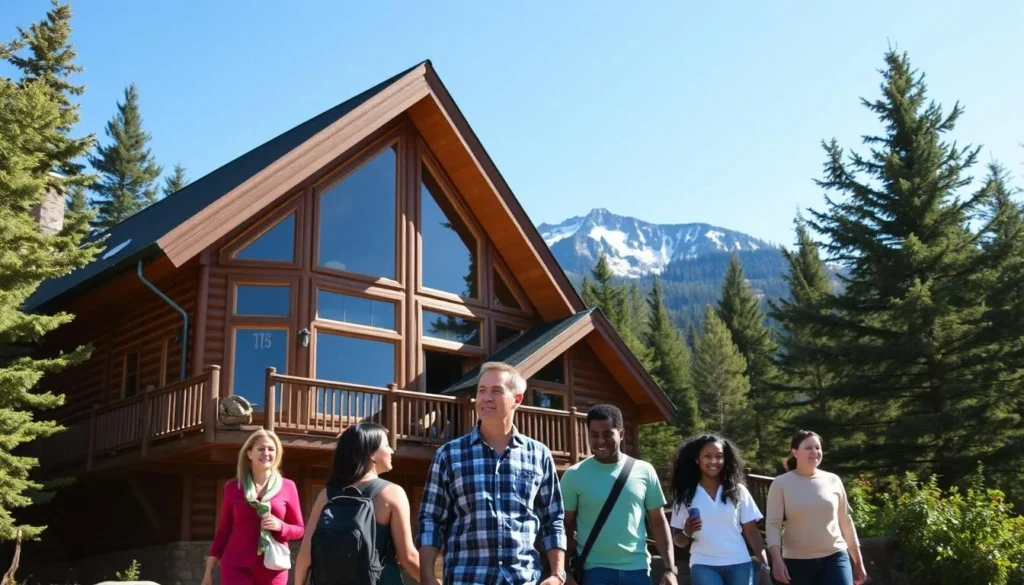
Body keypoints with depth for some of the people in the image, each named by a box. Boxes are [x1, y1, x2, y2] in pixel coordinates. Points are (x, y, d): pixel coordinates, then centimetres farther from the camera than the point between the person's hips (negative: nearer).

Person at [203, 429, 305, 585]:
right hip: (236, 567, 0)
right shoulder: (233, 487, 4)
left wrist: (280, 526, -13)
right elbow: (223, 531, 9)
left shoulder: (287, 486, 4)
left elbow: (300, 529, 8)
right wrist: (208, 571, 7)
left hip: (273, 568, 1)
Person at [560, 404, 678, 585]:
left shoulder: (644, 471, 2)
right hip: (595, 570, -2)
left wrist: (670, 568, 0)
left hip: (637, 569, 2)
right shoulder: (574, 475, -3)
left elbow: (658, 522, 7)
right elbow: (565, 525, 1)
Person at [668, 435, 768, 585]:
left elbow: (751, 531, 6)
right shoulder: (686, 495, 2)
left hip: (739, 564, 2)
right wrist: (687, 533, -15)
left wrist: (765, 564, -3)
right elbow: (678, 539, 7)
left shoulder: (738, 491, 6)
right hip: (703, 566, -1)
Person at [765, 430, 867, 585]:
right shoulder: (781, 484, -2)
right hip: (798, 561, -1)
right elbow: (773, 524, -6)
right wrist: (777, 560, -18)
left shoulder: (833, 481, 5)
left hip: (835, 557, 1)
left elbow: (846, 522, 11)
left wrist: (858, 562, 13)